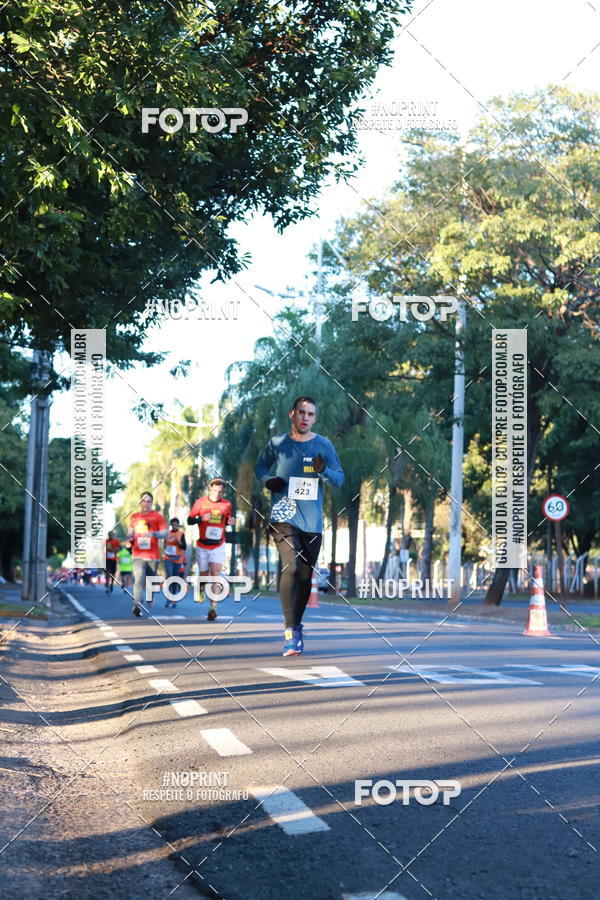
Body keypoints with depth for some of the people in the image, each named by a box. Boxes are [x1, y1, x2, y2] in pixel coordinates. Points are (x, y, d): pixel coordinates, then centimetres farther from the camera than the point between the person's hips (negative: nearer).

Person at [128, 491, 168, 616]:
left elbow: (165, 533, -4)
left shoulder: (157, 516, 2)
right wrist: (130, 538, 2)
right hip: (138, 554, 1)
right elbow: (131, 532, 25)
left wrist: (153, 534, -20)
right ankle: (137, 605, -26)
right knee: (139, 579, -18)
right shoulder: (134, 517, 13)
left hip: (153, 555, -1)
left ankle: (150, 600, 31)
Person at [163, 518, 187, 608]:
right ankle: (168, 598, -17)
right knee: (169, 576, -16)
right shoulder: (167, 533, 4)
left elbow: (184, 547, -9)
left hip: (177, 559, 0)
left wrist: (179, 541, -23)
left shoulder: (181, 534, -3)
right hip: (168, 558, 0)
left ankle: (173, 600, 18)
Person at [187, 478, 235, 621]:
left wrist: (230, 522, -8)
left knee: (215, 573, -15)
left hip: (218, 546, 0)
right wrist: (201, 518, -20)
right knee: (203, 574, 9)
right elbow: (189, 520, -1)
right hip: (202, 546, 0)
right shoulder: (200, 502, -5)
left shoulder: (227, 504, 0)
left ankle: (213, 607, -19)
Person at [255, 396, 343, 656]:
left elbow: (339, 479, 3)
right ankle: (290, 632, -19)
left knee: (305, 575, 9)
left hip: (312, 521, 2)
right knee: (291, 567, -20)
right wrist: (268, 480, -4)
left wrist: (324, 471, -18)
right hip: (284, 517, -2)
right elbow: (260, 467, 18)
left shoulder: (324, 445, 4)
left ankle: (297, 626, 28)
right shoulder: (277, 443, 3)